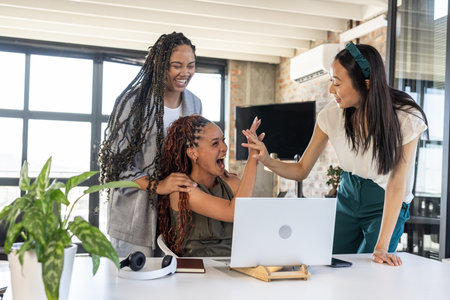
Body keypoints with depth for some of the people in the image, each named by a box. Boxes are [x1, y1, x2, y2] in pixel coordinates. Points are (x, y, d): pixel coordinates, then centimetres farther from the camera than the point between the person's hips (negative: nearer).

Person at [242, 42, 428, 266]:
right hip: (347, 196, 3)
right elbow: (302, 170, -8)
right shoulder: (333, 114, -16)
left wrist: (381, 247, -29)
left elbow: (396, 185, -24)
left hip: (386, 206, -3)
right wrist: (268, 161, -29)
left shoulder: (406, 118, -25)